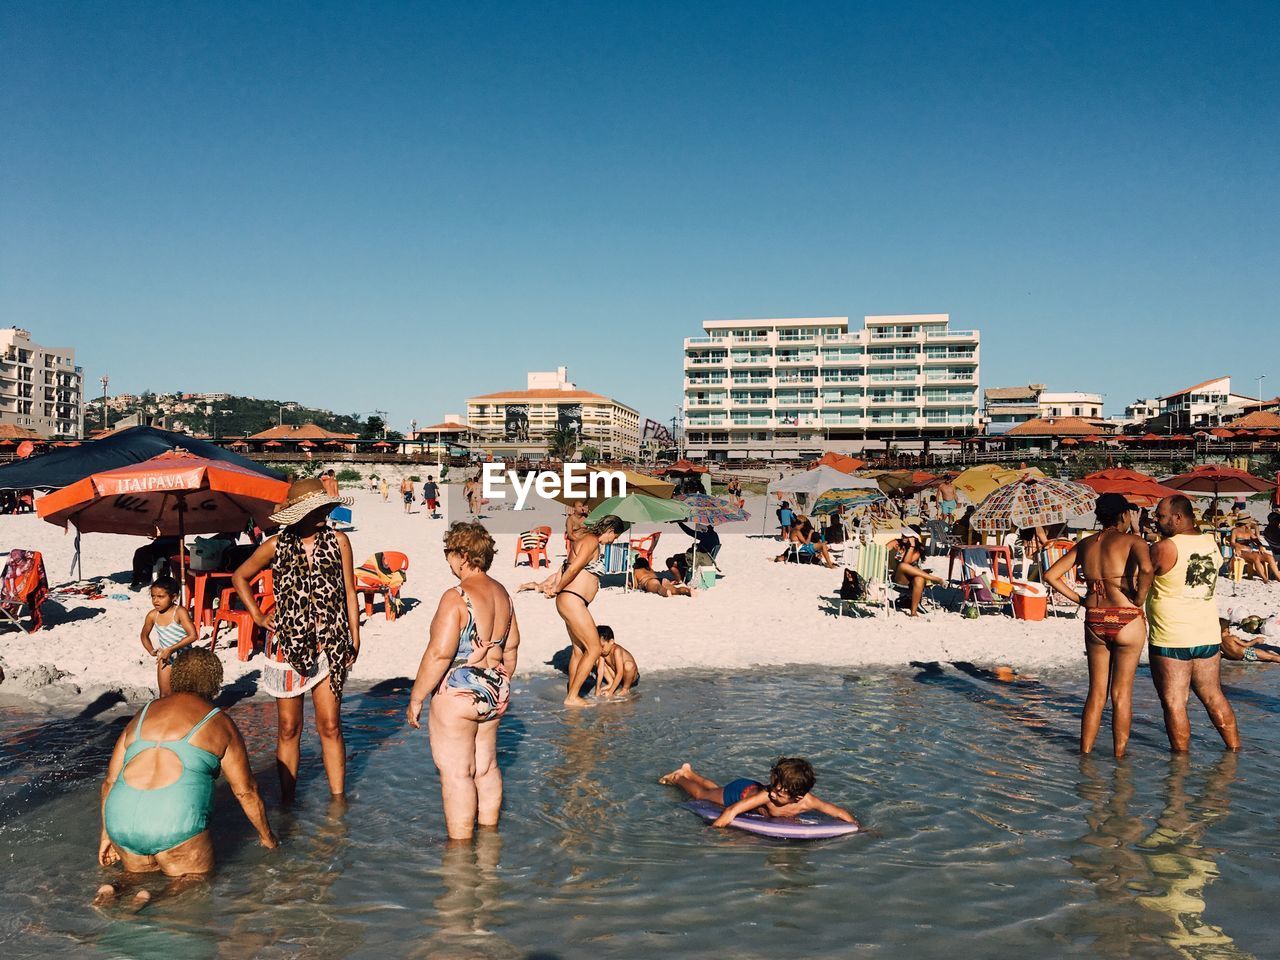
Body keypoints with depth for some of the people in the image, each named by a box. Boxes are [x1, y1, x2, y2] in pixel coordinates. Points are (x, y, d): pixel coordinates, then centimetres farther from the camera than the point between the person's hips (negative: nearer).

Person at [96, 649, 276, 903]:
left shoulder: (143, 714, 21)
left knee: (139, 875, 29)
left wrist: (106, 834, 35)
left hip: (121, 816, 5)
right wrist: (267, 837, 27)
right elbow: (245, 791, 14)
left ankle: (115, 891, -2)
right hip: (177, 819, -5)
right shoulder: (219, 722, 10)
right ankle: (152, 900, -14)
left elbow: (110, 782, 23)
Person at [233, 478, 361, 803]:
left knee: (330, 726, 1)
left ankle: (338, 800, 10)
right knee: (288, 728, 8)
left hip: (329, 646, 0)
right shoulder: (276, 546, 0)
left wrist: (354, 639, 3)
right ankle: (287, 800, 19)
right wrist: (257, 615, 8)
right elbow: (240, 577, 17)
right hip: (287, 646, 0)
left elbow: (349, 593, 6)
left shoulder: (338, 541, 1)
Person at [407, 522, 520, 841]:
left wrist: (416, 698, -14)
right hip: (494, 695, 8)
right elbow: (511, 646, 15)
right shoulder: (502, 593, 6)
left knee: (456, 774, 2)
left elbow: (439, 653, -23)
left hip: (458, 695, -8)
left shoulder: (456, 597, -19)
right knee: (486, 767, 18)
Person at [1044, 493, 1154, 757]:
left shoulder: (1085, 544, 9)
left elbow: (1050, 575, 9)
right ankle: (1119, 755, 14)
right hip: (1127, 620, -4)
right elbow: (1146, 569, -27)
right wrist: (1139, 599, -12)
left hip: (1094, 621, 4)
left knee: (1096, 692, 14)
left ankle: (1085, 753, 17)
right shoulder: (1133, 541, -6)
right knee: (1121, 693, 6)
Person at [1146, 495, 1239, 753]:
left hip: (1170, 640, -7)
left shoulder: (1164, 549, -16)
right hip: (1208, 635, 7)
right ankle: (1235, 750, 26)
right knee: (1214, 697, 19)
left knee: (1174, 702, 2)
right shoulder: (1212, 543, 4)